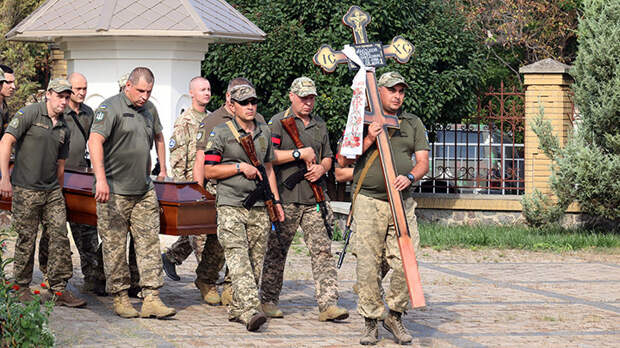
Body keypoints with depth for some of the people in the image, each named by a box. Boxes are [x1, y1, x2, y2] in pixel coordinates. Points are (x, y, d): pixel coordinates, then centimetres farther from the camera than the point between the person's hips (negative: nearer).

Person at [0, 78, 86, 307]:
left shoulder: (64, 129, 13)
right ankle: (22, 288, 15)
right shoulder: (29, 114, -6)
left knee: (60, 236, -2)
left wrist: (59, 193, 24)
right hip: (25, 191, -6)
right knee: (26, 240, 1)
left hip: (52, 191, 6)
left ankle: (59, 290, 2)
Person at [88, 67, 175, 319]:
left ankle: (151, 299, -1)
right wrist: (100, 179, -33)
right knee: (115, 248, 0)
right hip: (114, 192, -7)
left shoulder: (146, 114, 17)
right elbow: (95, 141, -22)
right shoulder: (111, 108, -8)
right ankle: (120, 297, 9)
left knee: (149, 244, 0)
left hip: (143, 193, 7)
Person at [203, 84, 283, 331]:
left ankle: (237, 309, 13)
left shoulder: (264, 132, 15)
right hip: (230, 206, -5)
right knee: (238, 259, -16)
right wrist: (240, 167, -12)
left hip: (258, 207, 6)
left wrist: (276, 201, 18)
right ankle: (250, 310, -26)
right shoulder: (221, 134, -2)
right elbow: (209, 171, -4)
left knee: (255, 262, 4)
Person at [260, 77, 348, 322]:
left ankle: (328, 304, -9)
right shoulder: (278, 122, -2)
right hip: (285, 198, -5)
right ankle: (268, 300, 17)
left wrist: (321, 168, 3)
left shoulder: (320, 125, 17)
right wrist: (300, 154, -15)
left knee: (322, 249, -4)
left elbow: (327, 157, 25)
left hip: (313, 200, 5)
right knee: (276, 251, 4)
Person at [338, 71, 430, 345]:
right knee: (368, 266, -4)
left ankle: (395, 315, 11)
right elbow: (343, 160, 5)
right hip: (369, 202, -2)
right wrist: (369, 140, -8)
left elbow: (423, 162, 9)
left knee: (405, 262, -7)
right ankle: (370, 321, 6)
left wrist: (410, 177, -12)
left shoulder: (413, 124, 15)